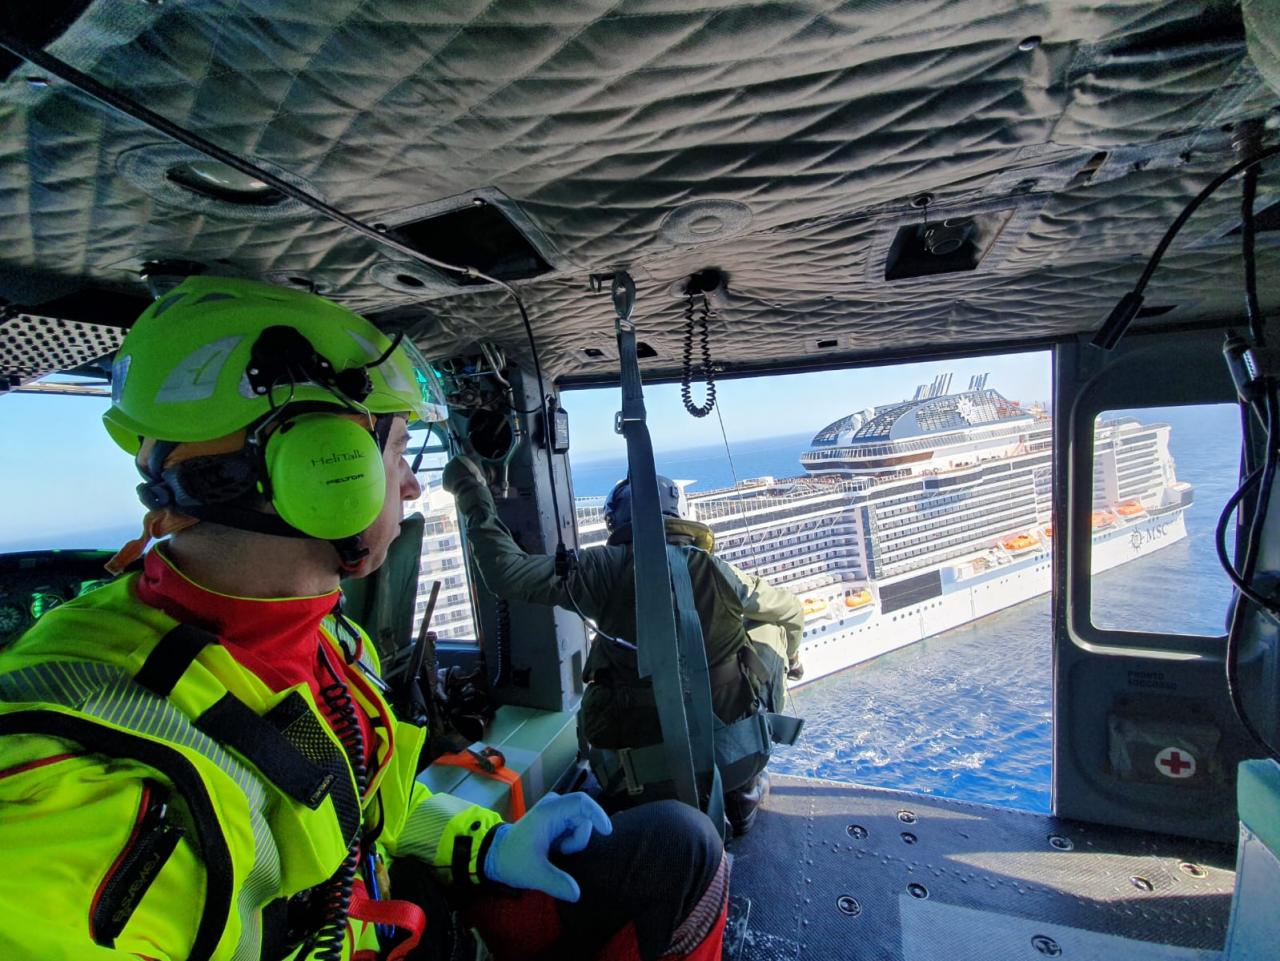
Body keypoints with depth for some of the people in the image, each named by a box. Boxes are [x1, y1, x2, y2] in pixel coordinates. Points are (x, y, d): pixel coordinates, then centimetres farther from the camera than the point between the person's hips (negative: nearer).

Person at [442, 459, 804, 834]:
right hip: (738, 759, 0)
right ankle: (744, 791, 25)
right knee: (768, 631, 23)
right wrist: (791, 655, 35)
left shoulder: (607, 570, -14)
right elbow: (793, 613, 12)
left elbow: (507, 572, -16)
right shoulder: (718, 572, -7)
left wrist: (474, 497, -3)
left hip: (640, 778, 1)